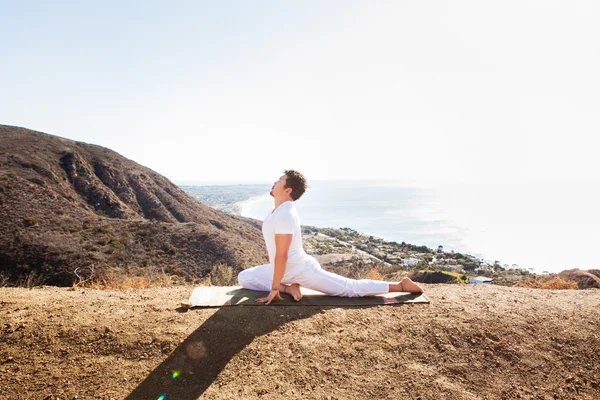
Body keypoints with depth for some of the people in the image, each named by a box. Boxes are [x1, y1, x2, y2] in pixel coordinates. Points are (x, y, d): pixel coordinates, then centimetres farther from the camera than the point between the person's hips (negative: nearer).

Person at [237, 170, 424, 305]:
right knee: (244, 277, 12)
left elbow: (281, 256, -28)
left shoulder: (284, 215, -27)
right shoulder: (279, 210, 9)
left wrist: (274, 289, -23)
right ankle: (288, 288, 2)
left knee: (351, 289, -4)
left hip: (302, 270, -10)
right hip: (286, 269, 10)